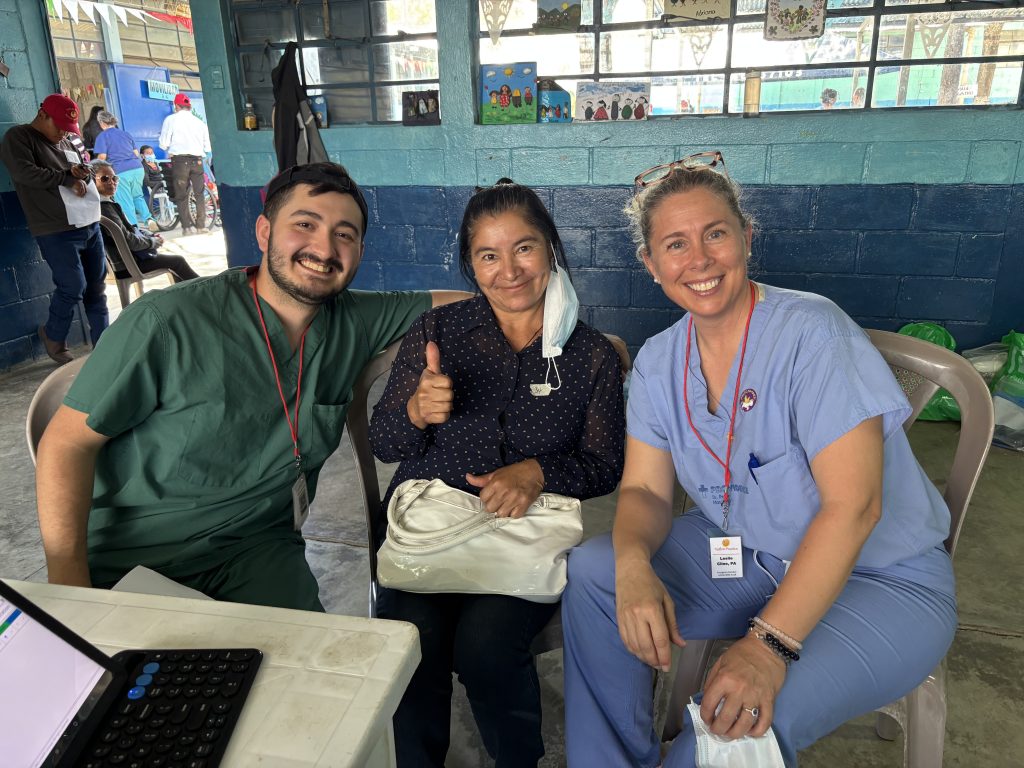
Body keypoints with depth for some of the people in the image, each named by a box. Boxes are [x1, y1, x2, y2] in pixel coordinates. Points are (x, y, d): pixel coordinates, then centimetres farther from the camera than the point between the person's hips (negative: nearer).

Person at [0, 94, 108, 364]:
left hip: (90, 225, 7)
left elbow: (87, 170, 23)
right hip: (57, 231, -7)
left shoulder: (65, 142, 20)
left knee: (96, 287, 9)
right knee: (73, 286, -9)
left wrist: (80, 173, -1)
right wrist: (67, 178, -9)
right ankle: (53, 336, 17)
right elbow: (25, 172, -15)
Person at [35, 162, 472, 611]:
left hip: (258, 551, 2)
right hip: (131, 553, -1)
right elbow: (68, 442, -8)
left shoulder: (354, 323, -1)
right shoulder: (168, 321, -13)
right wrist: (68, 584, -17)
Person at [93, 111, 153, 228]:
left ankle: (134, 226, 1)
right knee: (137, 196, 21)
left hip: (121, 171, -5)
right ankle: (147, 218, 4)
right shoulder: (126, 133, 19)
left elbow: (102, 157, -6)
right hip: (137, 167, 5)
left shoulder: (102, 136, 3)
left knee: (125, 201, 3)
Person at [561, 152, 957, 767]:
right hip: (745, 556, 6)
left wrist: (770, 642, -32)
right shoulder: (659, 362, -2)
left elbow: (852, 505, -26)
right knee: (593, 571, -9)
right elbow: (647, 490, -3)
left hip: (878, 577, -5)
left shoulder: (813, 333, -22)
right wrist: (633, 564, -25)